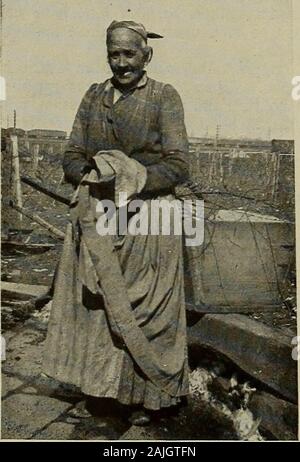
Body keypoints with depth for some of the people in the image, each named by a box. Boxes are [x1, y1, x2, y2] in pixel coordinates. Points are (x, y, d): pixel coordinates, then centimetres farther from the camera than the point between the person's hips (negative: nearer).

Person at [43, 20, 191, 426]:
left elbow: (178, 166, -9)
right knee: (99, 305, 11)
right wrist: (96, 177, -13)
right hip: (97, 220, 4)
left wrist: (135, 178, -21)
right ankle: (108, 379, 32)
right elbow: (72, 157, 7)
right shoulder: (94, 96, 10)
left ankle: (151, 393, 26)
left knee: (144, 310, 6)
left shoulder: (165, 96, -3)